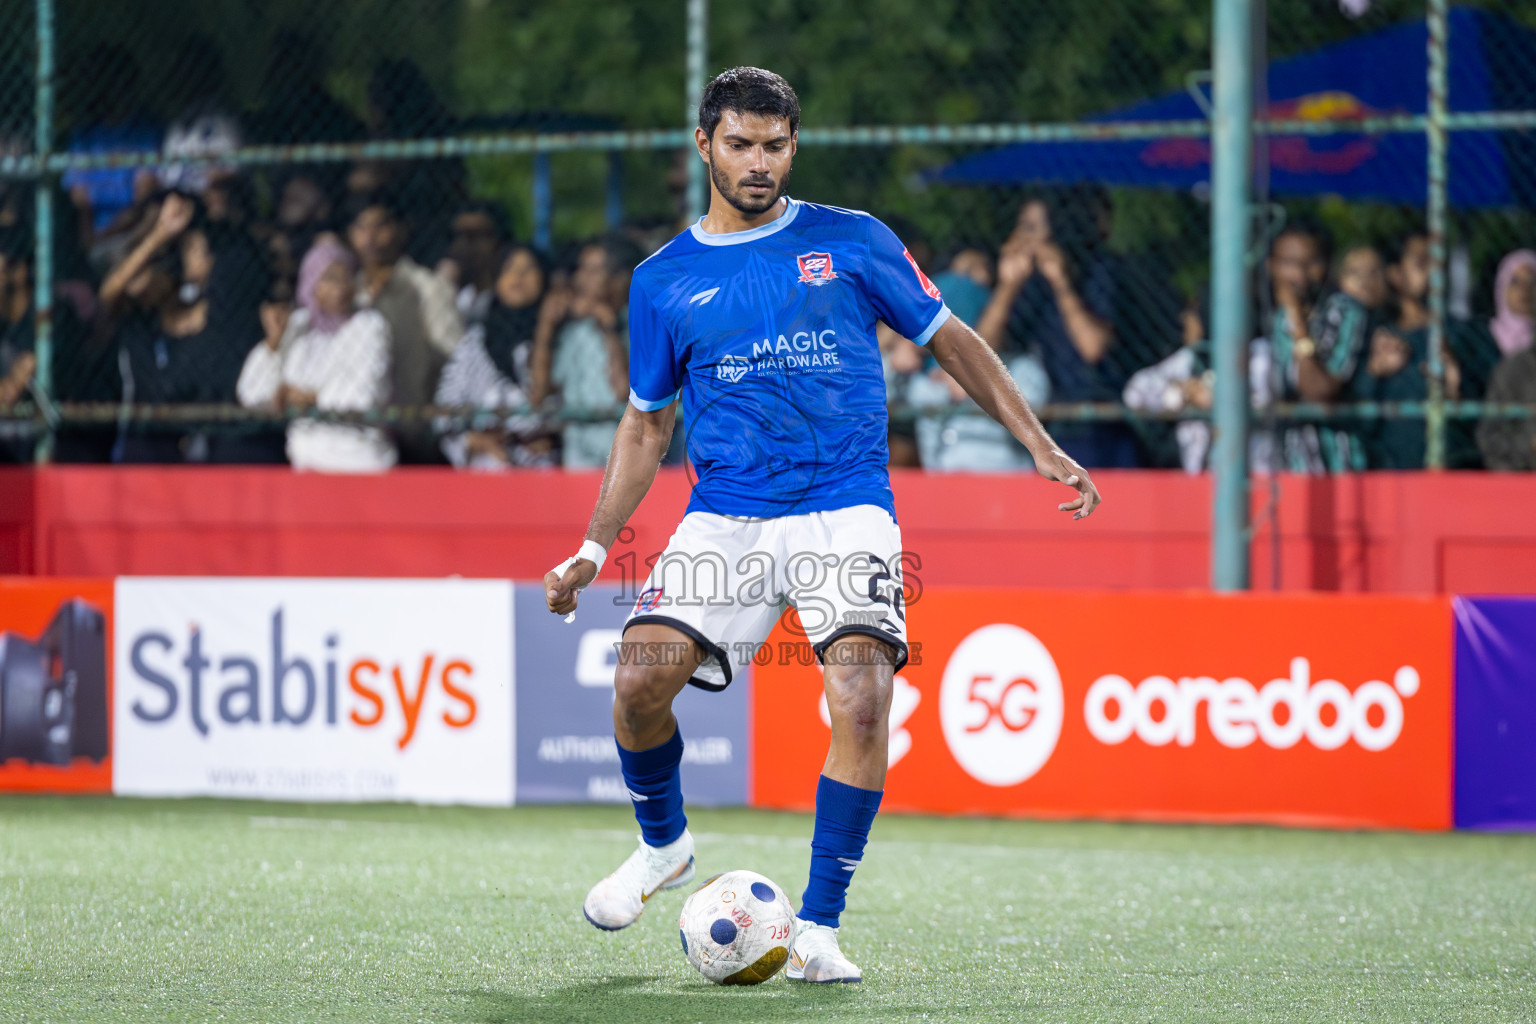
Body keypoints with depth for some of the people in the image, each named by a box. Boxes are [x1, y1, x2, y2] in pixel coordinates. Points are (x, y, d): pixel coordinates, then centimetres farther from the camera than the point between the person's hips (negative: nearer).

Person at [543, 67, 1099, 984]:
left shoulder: (852, 243, 6)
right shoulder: (664, 281, 10)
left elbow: (953, 342, 13)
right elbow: (647, 425, 19)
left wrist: (1041, 446, 6)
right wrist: (594, 548, 13)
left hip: (845, 510, -2)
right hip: (725, 517, 2)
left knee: (863, 699, -22)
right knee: (640, 681, -16)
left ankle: (819, 926, -12)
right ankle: (664, 846, 16)